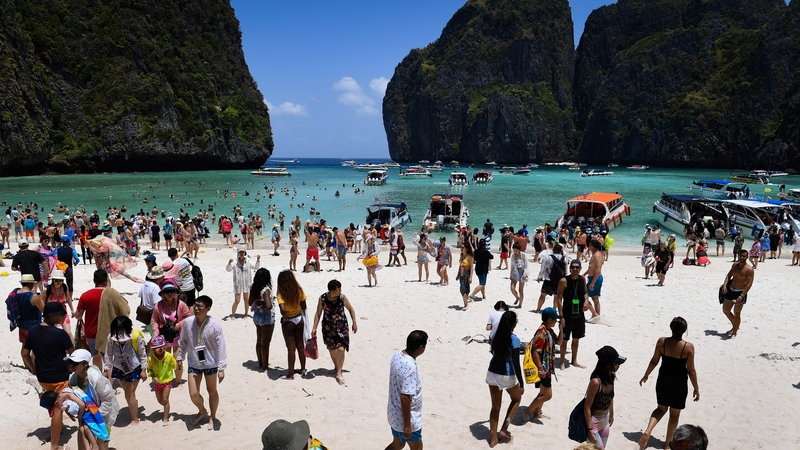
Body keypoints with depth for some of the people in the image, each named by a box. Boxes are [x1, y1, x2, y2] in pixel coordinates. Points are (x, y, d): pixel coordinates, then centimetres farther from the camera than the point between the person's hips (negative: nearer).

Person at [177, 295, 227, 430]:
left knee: (212, 391, 15)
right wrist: (180, 358, 12)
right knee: (193, 394, 4)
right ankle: (201, 411, 37)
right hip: (193, 364, 2)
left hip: (210, 364, -2)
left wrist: (221, 368, -16)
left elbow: (221, 348, -15)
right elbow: (183, 342, 5)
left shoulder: (215, 325, -20)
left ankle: (212, 417, 37)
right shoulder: (187, 322, -11)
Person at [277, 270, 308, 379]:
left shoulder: (281, 293, -20)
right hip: (299, 320, 4)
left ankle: (291, 374, 13)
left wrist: (285, 317, -15)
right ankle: (303, 369, 29)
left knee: (291, 348, 6)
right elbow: (304, 307, -1)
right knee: (301, 346, 18)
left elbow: (283, 309, -31)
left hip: (288, 322, -4)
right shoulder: (299, 290, -8)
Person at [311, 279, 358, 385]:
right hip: (328, 328, 2)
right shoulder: (322, 298, -13)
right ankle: (336, 367, 42)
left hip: (341, 327, -1)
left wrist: (354, 323, 2)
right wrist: (314, 328, -6)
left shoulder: (342, 297, -14)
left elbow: (351, 309, 2)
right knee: (332, 349, 16)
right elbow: (318, 314, -3)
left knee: (341, 349, -14)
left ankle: (339, 373, -1)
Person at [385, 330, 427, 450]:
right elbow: (405, 398, -29)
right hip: (407, 418, -8)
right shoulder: (410, 367, -31)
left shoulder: (397, 355, -4)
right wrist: (407, 425, -22)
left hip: (395, 414, 8)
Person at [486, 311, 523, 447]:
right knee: (516, 399, 25)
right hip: (506, 376, -5)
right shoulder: (514, 340, -18)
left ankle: (493, 438, 23)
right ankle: (504, 429, 19)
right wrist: (521, 384, -12)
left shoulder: (496, 334, 0)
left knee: (495, 406, 18)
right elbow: (516, 364, -19)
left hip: (492, 373, 5)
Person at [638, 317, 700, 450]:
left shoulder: (661, 342, -12)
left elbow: (654, 361, -2)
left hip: (663, 381, 2)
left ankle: (647, 431, -2)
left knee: (661, 409, 22)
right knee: (674, 414, 18)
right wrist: (696, 389, 1)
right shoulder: (688, 347, -19)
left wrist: (646, 375, 14)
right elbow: (691, 370, -12)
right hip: (679, 384, -2)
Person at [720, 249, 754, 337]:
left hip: (740, 292, -7)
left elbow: (749, 284, -19)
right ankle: (735, 326, 35)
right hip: (730, 290, 7)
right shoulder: (735, 265, 4)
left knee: (736, 314, 2)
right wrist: (724, 285, -8)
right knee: (725, 310, 15)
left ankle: (734, 332, 17)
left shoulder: (749, 270, -16)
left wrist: (741, 296, -26)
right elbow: (728, 275, 11)